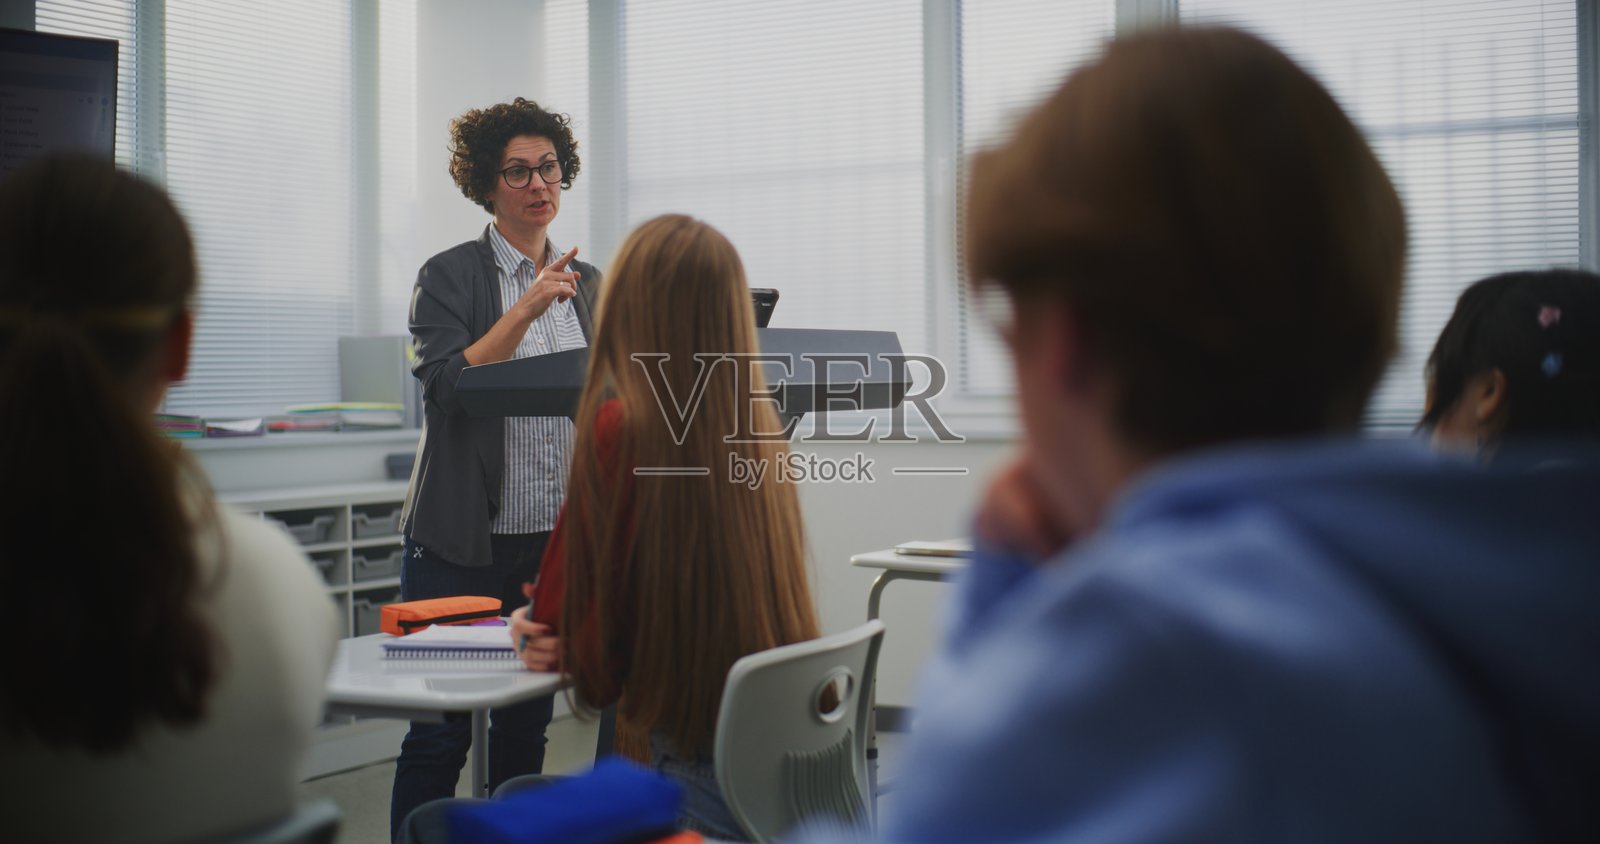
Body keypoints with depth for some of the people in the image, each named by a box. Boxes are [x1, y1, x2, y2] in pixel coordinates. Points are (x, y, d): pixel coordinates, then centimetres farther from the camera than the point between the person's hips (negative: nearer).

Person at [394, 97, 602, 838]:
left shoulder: (586, 284, 12)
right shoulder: (449, 275, -3)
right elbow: (447, 388, -16)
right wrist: (524, 310, -22)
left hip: (557, 535, 5)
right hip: (463, 537, -4)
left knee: (526, 725, 11)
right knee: (439, 733, -2)